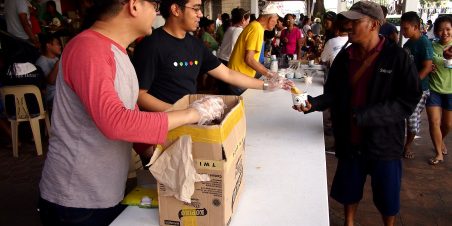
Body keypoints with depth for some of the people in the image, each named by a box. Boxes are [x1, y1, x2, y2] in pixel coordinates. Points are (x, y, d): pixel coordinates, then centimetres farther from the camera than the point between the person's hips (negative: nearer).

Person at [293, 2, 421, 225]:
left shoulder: (397, 57, -13)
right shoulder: (345, 56, 0)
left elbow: (408, 100, -16)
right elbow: (333, 94, 4)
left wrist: (365, 116, -22)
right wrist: (313, 104, -16)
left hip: (383, 140, -3)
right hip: (350, 139, 4)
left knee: (386, 195, 15)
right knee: (348, 188, 19)